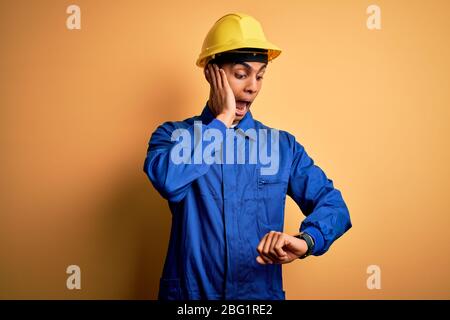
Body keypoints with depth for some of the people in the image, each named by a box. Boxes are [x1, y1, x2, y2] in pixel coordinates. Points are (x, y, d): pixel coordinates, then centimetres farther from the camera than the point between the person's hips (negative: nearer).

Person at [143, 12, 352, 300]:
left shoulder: (284, 146, -1)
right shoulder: (173, 134, -5)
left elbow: (333, 204, -7)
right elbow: (167, 180, -26)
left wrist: (305, 241, -27)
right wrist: (222, 119, -17)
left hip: (262, 292, 2)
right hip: (188, 291, -1)